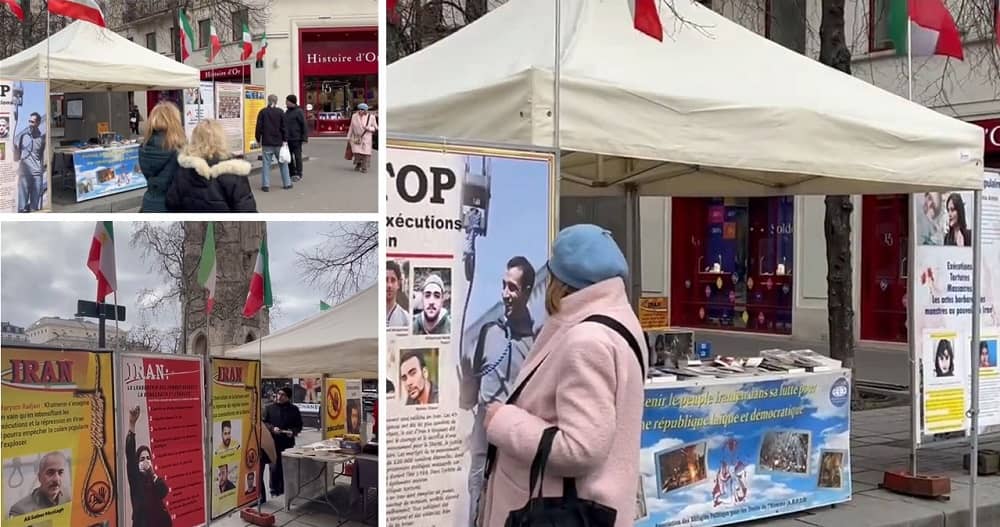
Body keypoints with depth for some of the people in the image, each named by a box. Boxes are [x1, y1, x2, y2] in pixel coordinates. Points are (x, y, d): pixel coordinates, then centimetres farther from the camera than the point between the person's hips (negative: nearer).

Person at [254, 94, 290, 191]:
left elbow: (259, 127, 0)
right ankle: (287, 183, 14)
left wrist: (258, 139, 9)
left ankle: (266, 185, -4)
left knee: (266, 163, 1)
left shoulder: (263, 112, -1)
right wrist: (285, 140, 1)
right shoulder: (280, 112, -2)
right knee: (282, 163, 11)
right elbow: (284, 127, -3)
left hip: (266, 143, 0)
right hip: (278, 142, 0)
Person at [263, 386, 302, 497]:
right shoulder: (269, 408, 5)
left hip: (288, 443, 1)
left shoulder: (294, 409, 7)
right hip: (273, 442, -1)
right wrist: (272, 428, -14)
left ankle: (284, 488, 16)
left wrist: (293, 432, -11)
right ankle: (274, 489, 8)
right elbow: (263, 422, 3)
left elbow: (299, 425, 9)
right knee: (274, 466, -2)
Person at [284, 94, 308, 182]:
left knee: (297, 156, -3)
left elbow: (304, 125, -12)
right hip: (287, 138, 8)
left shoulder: (299, 112, -8)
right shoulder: (287, 112, 15)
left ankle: (298, 174, 2)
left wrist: (304, 137, -16)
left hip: (296, 138, -8)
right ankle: (292, 173, 16)